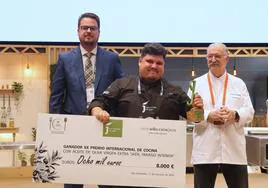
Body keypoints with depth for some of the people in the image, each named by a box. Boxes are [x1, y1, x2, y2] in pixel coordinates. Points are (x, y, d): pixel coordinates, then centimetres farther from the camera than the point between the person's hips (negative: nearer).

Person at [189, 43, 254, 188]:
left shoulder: (239, 83, 11)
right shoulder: (196, 83, 8)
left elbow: (249, 112, 6)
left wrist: (235, 115, -16)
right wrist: (207, 115, -17)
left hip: (234, 150, 1)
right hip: (205, 151, -1)